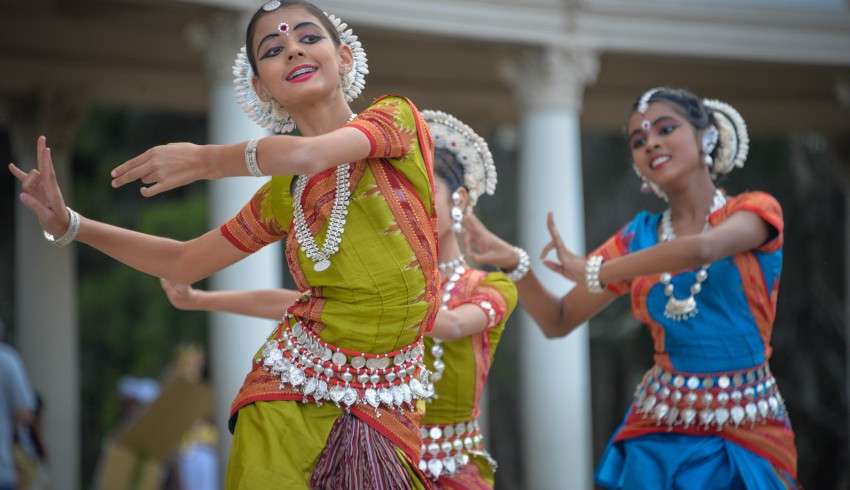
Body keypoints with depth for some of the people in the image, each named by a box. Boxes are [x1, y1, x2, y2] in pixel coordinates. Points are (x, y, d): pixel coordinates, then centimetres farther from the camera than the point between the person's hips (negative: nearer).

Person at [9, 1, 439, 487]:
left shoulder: (395, 116, -2)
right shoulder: (282, 195, 9)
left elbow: (305, 154, -22)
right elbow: (184, 262, 19)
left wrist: (206, 160, -7)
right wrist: (67, 224, 10)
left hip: (388, 409, -3)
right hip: (290, 392, 3)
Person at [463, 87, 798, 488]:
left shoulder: (753, 211, -2)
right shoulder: (640, 236, 9)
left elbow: (700, 249, -25)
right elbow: (558, 322, 11)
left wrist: (591, 271, -17)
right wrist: (514, 263, -7)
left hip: (746, 434, -3)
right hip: (658, 436, 3)